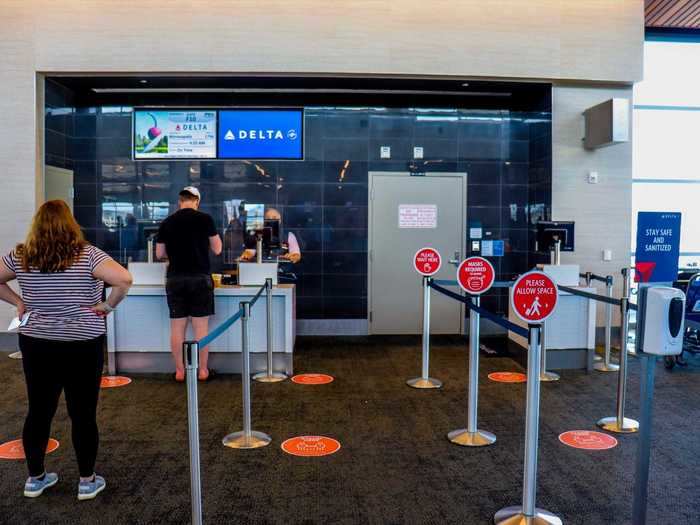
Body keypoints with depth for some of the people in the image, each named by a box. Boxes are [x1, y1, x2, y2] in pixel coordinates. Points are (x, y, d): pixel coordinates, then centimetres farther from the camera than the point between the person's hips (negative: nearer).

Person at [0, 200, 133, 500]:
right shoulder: (87, 255, -13)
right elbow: (124, 279, -24)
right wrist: (107, 306, -11)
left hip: (36, 346, 4)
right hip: (82, 347, -4)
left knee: (39, 411, 16)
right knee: (83, 414, 7)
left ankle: (35, 478, 30)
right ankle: (87, 481, 19)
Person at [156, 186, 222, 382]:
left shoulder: (166, 223, 4)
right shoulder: (205, 219, -4)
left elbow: (159, 254, 10)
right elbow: (217, 249, 2)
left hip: (175, 279, 3)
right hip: (200, 278, -2)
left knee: (177, 327, 8)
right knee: (201, 327, 4)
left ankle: (180, 371, 14)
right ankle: (203, 370, 11)